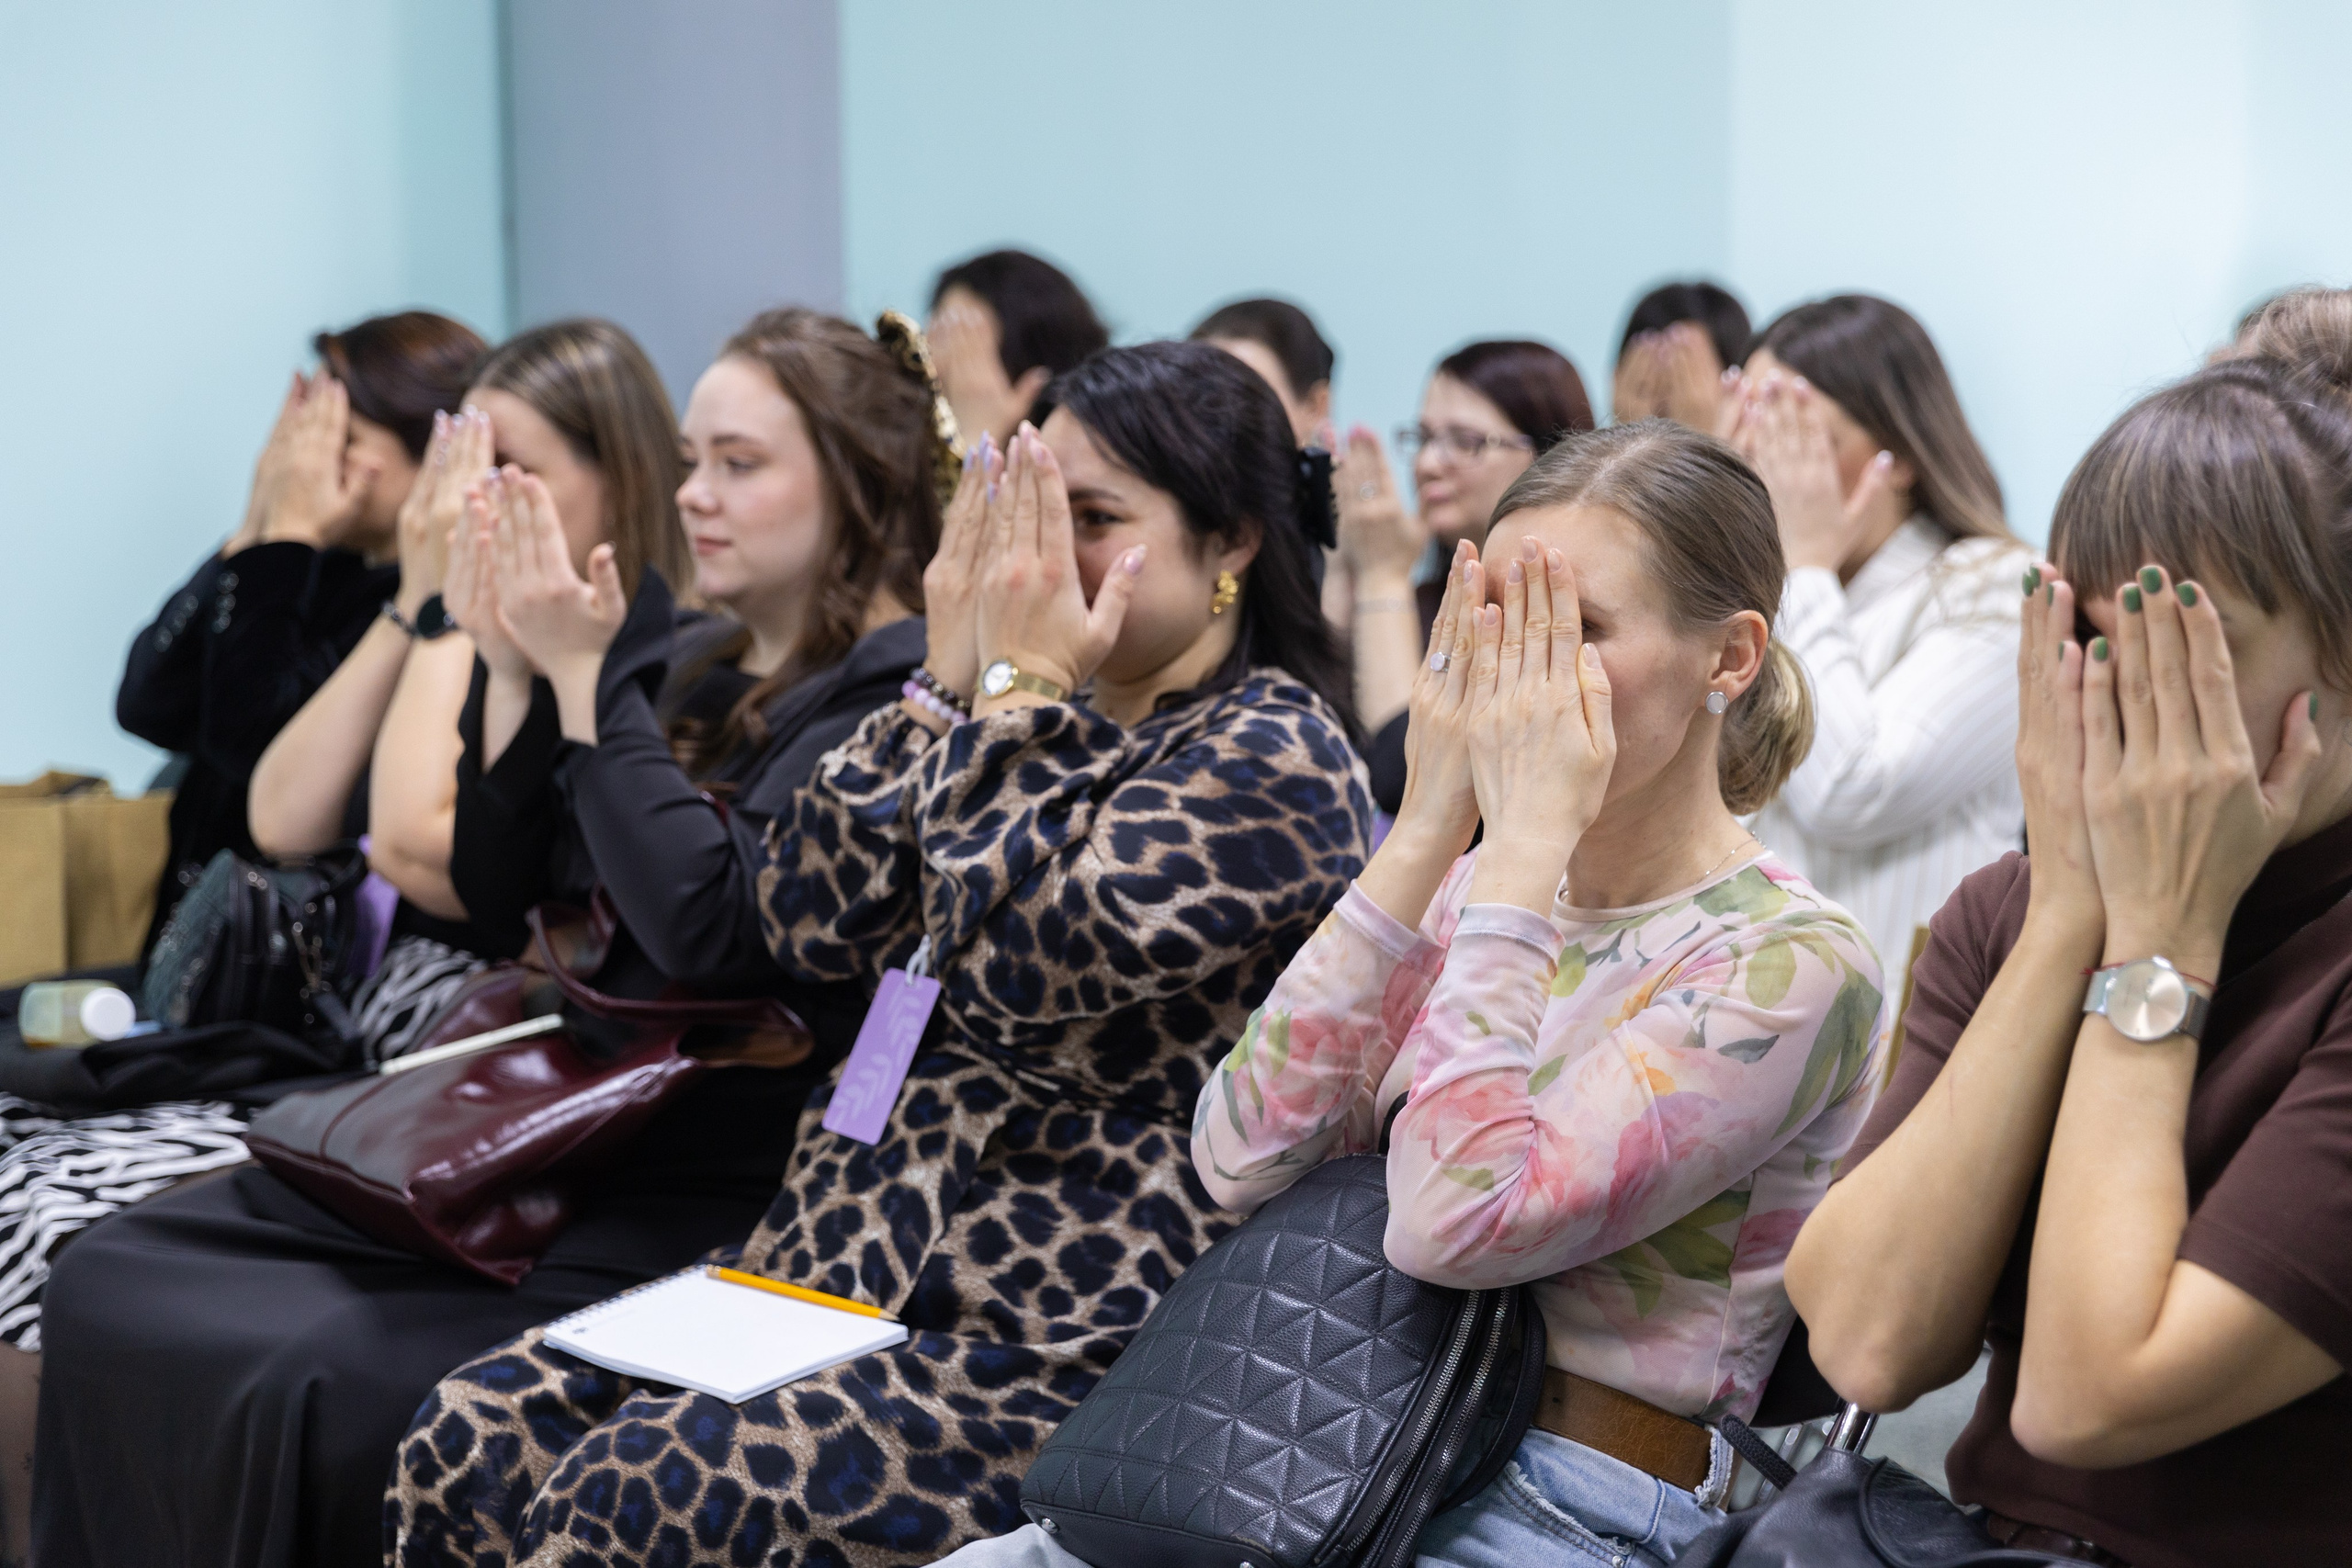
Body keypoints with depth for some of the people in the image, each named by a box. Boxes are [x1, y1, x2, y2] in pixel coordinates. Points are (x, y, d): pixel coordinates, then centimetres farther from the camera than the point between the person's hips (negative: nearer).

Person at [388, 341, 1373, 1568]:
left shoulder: (1271, 756, -9)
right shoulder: (1049, 728, 16)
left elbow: (1018, 972, -21)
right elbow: (813, 923, 5)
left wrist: (1021, 693, -12)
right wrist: (949, 679, 0)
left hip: (1056, 1341, -8)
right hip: (860, 1260, 8)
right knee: (472, 1438, -9)